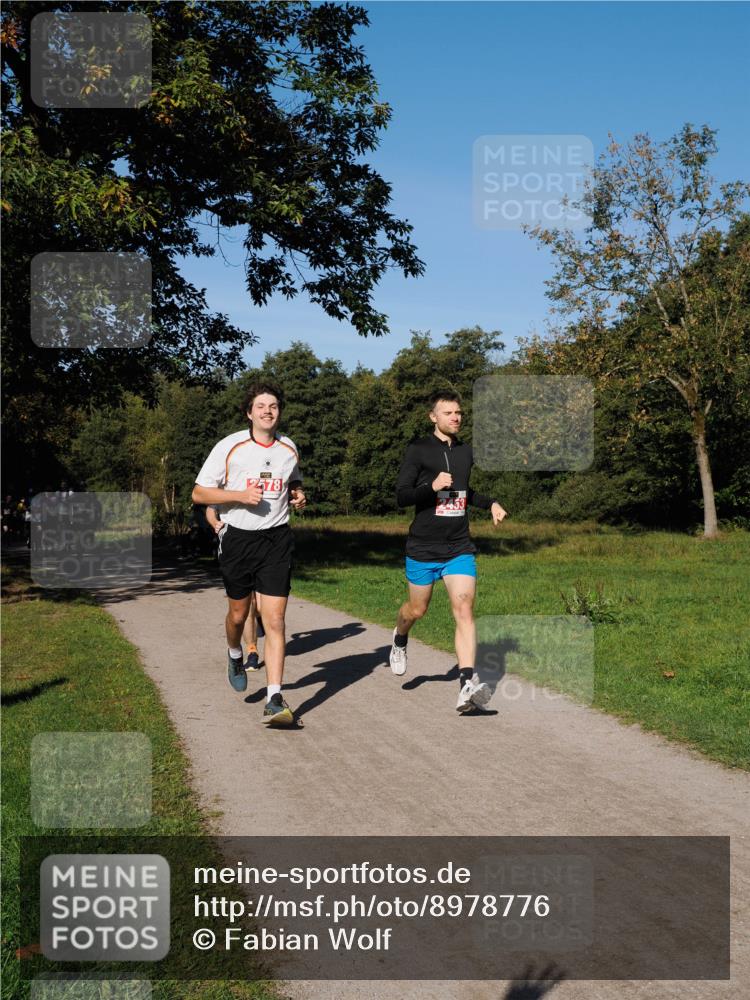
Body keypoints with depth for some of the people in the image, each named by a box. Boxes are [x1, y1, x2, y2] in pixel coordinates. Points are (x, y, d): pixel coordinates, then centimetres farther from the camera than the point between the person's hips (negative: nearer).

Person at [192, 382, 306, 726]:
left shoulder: (289, 448, 6)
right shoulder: (229, 447, -6)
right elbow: (199, 493, -5)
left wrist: (298, 496, 3)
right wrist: (241, 495, -18)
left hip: (276, 539, 1)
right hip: (237, 538, -1)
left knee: (274, 619, -9)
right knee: (238, 613, 14)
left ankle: (274, 700, -8)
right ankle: (235, 656, 49)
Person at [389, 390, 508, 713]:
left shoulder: (466, 451, 11)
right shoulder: (419, 450, -5)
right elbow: (401, 496, -10)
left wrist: (490, 503, 13)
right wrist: (433, 486, -24)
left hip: (460, 548, 3)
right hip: (423, 549, -3)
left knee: (464, 610, -13)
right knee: (417, 610, 13)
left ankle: (468, 686, -20)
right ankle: (400, 640, 49)